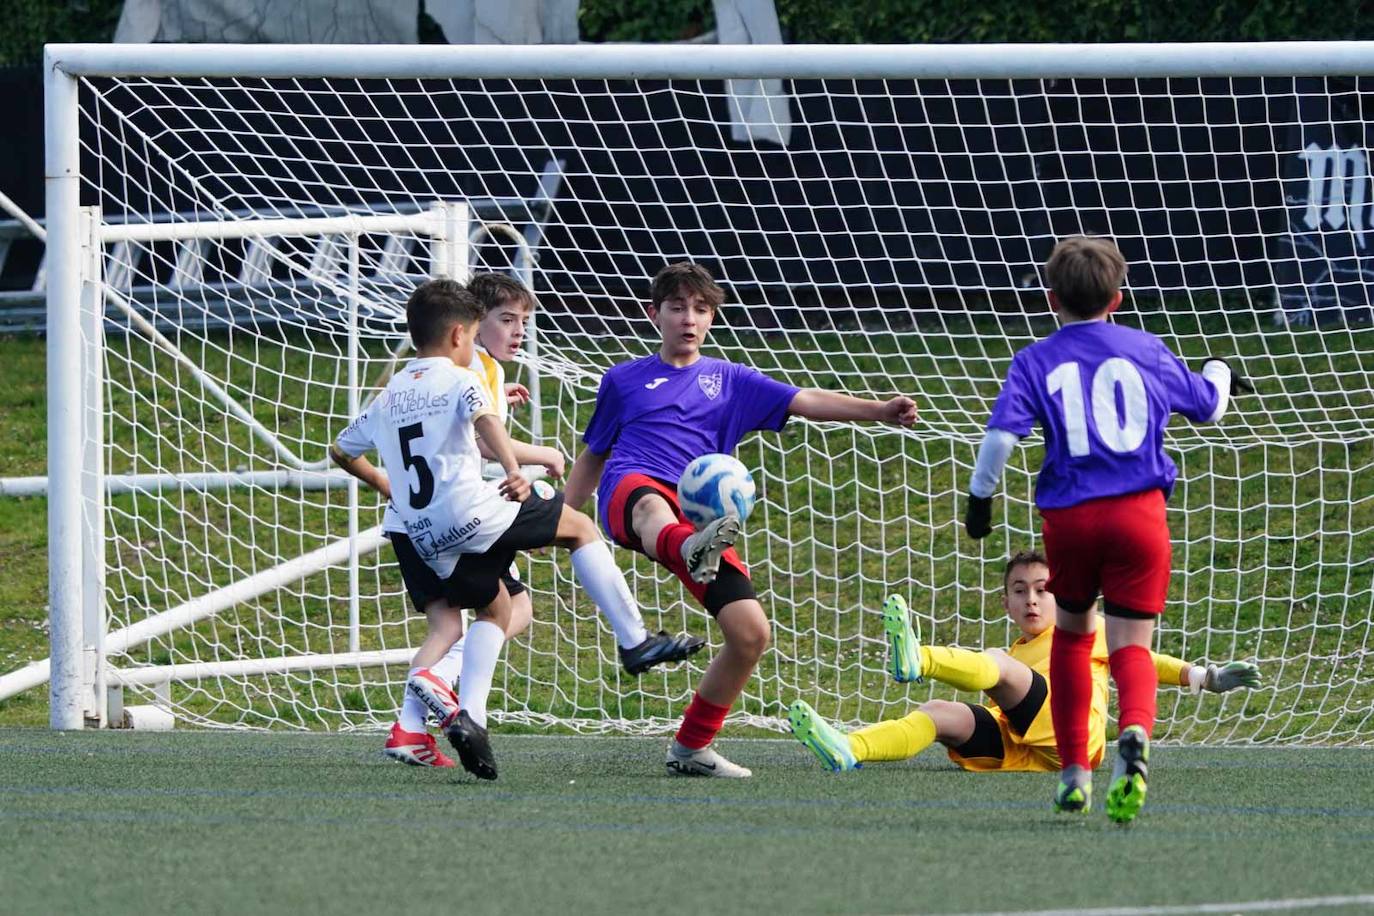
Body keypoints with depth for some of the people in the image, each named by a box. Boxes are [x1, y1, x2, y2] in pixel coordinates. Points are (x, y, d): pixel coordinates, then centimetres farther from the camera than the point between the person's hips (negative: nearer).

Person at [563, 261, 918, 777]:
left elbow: (805, 402, 11)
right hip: (629, 490, -3)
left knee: (751, 632, -12)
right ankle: (691, 552, -85)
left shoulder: (730, 381, 23)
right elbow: (593, 455, 31)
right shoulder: (623, 380, 22)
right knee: (652, 504, -44)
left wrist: (877, 411, -4)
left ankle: (691, 748, 7)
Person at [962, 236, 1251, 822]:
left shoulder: (1037, 361, 5)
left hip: (1069, 517, 0)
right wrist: (1219, 373, 47)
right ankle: (1135, 735, -35)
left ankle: (1074, 771, 23)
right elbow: (1207, 407, 25)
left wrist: (980, 495, 2)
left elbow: (1003, 431, -10)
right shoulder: (1146, 351, 10)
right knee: (1131, 646, -2)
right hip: (1140, 512, 0)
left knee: (1073, 632, 23)